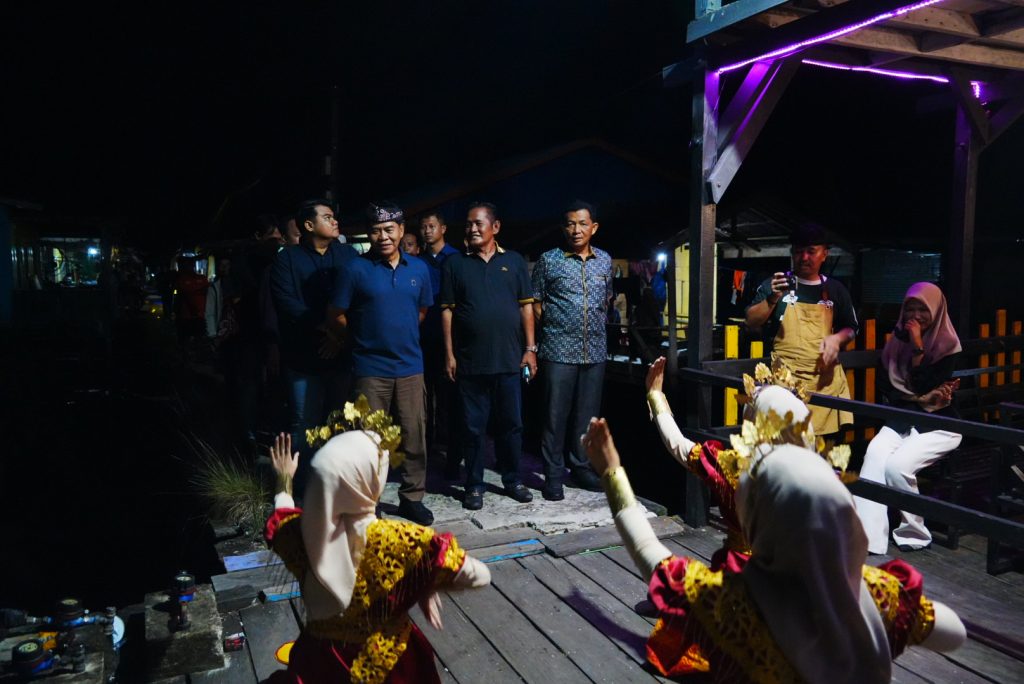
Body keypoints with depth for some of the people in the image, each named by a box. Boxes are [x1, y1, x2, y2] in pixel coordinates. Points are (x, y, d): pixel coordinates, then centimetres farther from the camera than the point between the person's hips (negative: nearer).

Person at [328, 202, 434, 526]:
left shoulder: (418, 269, 6)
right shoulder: (356, 270, -6)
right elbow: (335, 317, -1)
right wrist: (365, 336, 9)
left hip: (410, 367, 3)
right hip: (370, 369, -3)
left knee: (415, 436, 7)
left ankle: (412, 497, 23)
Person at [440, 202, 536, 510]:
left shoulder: (514, 262, 7)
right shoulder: (455, 264, 4)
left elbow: (526, 307, 7)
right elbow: (447, 311, 3)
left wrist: (530, 348, 2)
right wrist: (449, 354, -2)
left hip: (509, 359, 1)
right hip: (469, 362, -1)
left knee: (511, 423, 9)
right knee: (472, 426, 6)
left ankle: (513, 479, 25)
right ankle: (474, 485, 18)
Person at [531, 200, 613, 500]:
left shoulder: (605, 260, 10)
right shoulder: (548, 260, -1)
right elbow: (536, 303, 3)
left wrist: (596, 326, 15)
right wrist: (552, 329, 2)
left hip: (595, 351, 4)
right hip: (558, 351, -4)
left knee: (587, 414, 11)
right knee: (556, 414, 0)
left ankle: (581, 467, 25)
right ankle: (553, 475, 9)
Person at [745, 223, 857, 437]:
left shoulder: (834, 289, 14)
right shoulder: (775, 285, 6)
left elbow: (851, 328, 22)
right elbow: (751, 324, -1)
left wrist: (836, 338, 0)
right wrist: (772, 299, -16)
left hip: (827, 379, 3)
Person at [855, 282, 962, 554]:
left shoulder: (948, 346, -5)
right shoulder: (897, 340, 7)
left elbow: (923, 387, -16)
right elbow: (885, 388, 2)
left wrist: (918, 346, -17)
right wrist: (923, 399, -11)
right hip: (902, 419, 4)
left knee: (897, 465, -26)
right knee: (875, 453, -27)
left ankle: (915, 534, -4)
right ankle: (867, 536, -30)